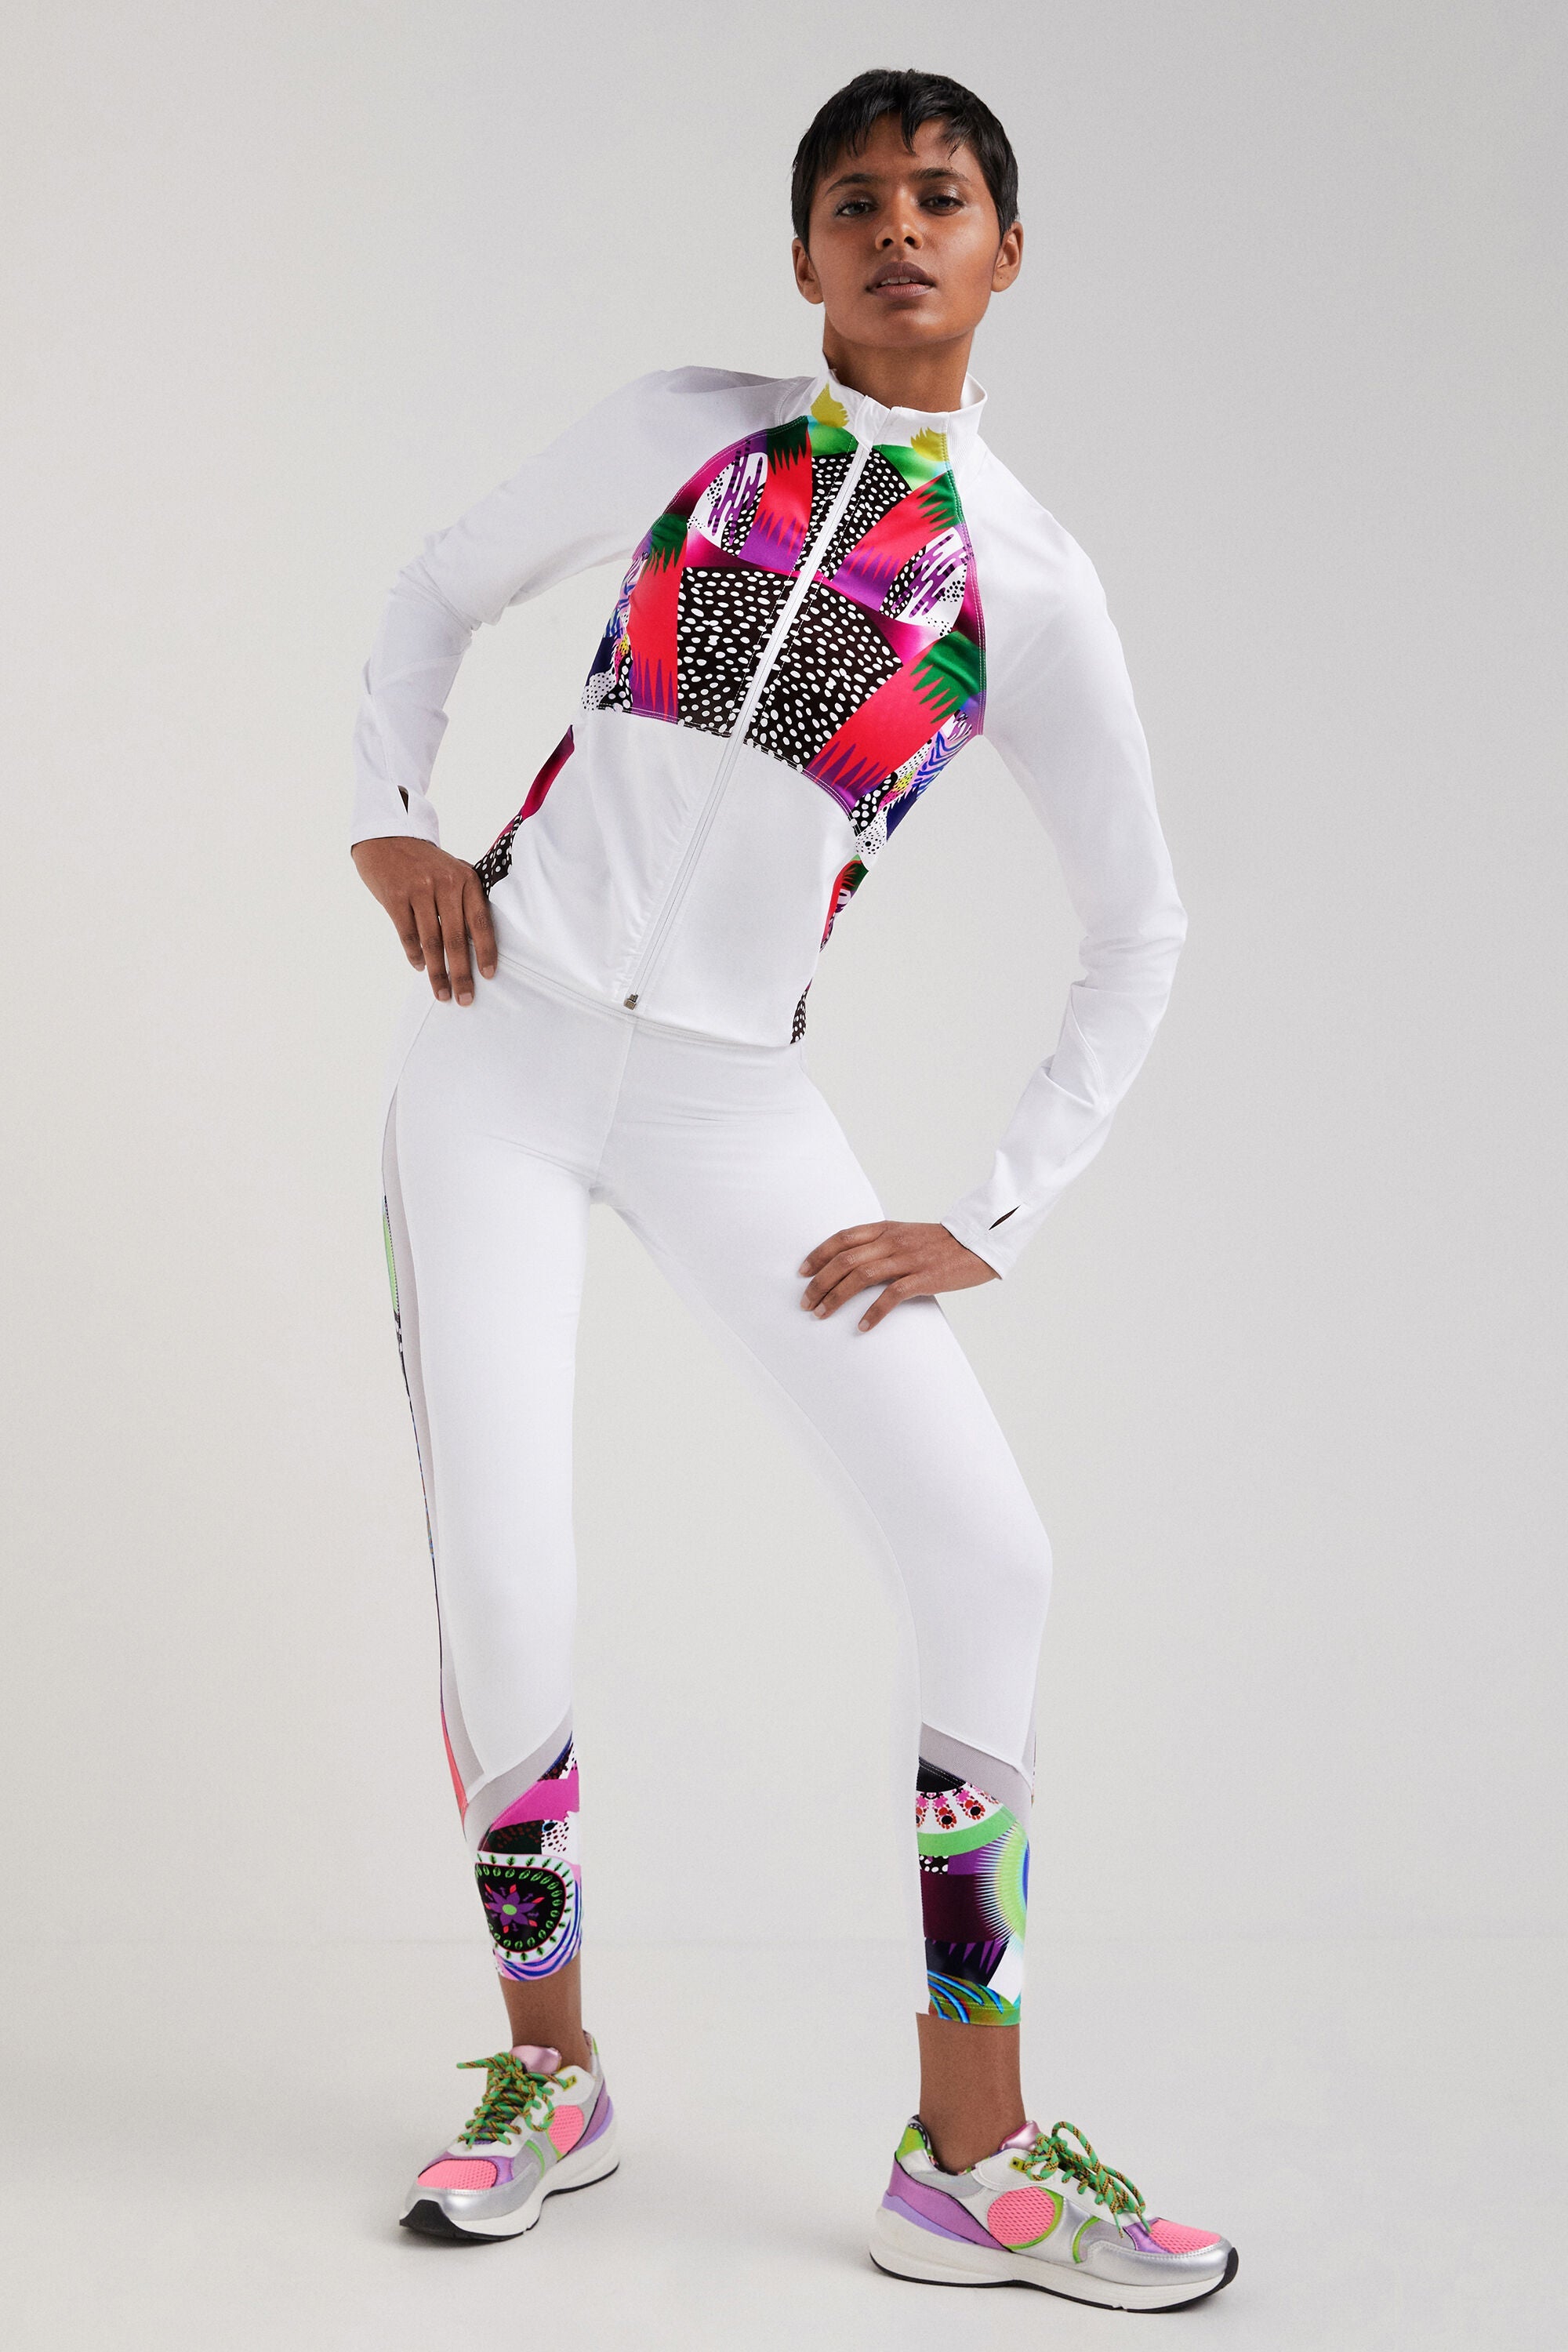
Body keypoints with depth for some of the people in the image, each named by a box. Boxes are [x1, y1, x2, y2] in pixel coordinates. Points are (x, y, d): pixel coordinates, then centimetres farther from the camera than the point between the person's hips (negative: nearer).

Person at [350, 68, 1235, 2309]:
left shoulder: (1027, 580, 3)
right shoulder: (683, 428, 5)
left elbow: (1140, 931, 7)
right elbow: (440, 592, 19)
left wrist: (994, 1224, 1)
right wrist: (390, 817, 3)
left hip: (731, 1099, 0)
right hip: (503, 1043, 0)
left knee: (991, 1553, -11)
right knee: (501, 1590, -6)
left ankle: (970, 2159, 2)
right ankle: (550, 2072, 19)